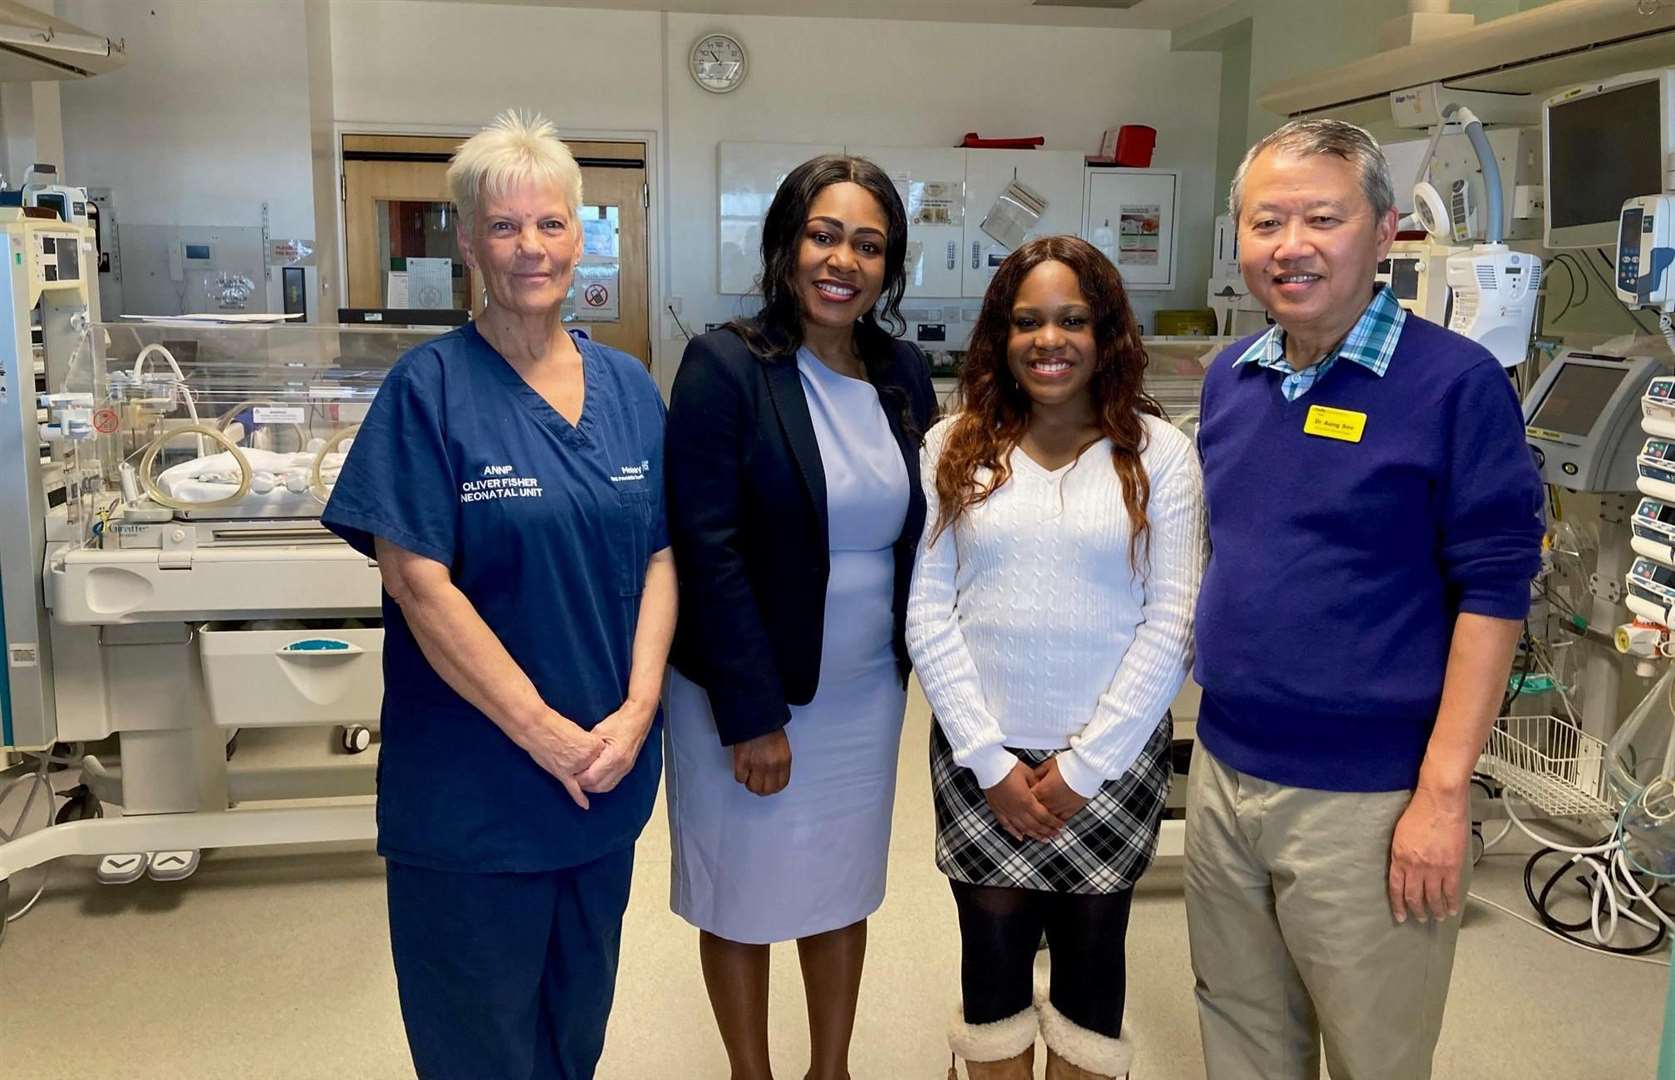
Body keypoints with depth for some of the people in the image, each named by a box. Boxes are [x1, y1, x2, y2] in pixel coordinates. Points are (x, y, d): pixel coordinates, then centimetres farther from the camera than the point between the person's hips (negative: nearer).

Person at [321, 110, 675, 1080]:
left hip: (610, 772, 5)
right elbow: (419, 582, -15)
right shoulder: (431, 389, -10)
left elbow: (660, 557, 3)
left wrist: (637, 709, -9)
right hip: (471, 782, -4)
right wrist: (543, 733, -17)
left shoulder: (629, 387, 4)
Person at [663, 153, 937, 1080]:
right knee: (743, 896, 12)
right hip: (746, 689, -4)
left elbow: (917, 531, 9)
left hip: (866, 688, 5)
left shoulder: (904, 374, 2)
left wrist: (914, 656, 3)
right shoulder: (726, 365, -14)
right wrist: (753, 715, -17)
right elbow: (708, 549, -17)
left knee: (843, 889, 18)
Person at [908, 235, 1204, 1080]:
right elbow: (927, 613, -3)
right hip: (979, 757, 1)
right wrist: (991, 761, -8)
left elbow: (1171, 621, -5)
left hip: (1114, 759, 0)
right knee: (993, 960, 11)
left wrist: (1085, 765, -8)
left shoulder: (1158, 452, -2)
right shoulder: (952, 448, 0)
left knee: (1091, 955, 13)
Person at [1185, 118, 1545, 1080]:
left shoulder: (1457, 381, -12)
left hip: (1367, 800, -6)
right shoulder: (1230, 377, 6)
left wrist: (1444, 792, -17)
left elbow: (1493, 593, -14)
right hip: (1223, 774, 6)